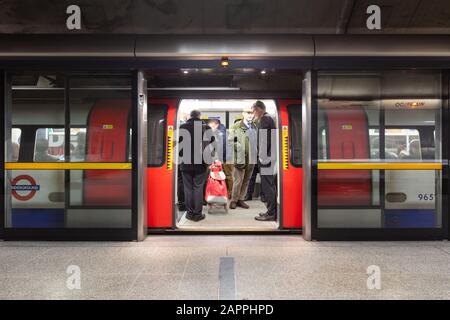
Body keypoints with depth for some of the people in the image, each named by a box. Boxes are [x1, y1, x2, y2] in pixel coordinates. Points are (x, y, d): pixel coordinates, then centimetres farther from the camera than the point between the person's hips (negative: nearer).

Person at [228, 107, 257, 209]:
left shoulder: (255, 127, 12)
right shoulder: (236, 126, -3)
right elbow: (230, 140, -6)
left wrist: (256, 153, 6)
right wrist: (241, 148, -14)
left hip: (251, 158, 5)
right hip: (240, 158, -5)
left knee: (246, 181, 10)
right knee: (238, 181, -2)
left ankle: (241, 199, 21)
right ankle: (234, 200, 12)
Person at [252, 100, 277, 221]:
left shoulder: (264, 119, -10)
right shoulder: (269, 118, 19)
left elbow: (264, 139, -17)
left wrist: (262, 157, -17)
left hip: (265, 157, -10)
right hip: (269, 156, 10)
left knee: (267, 185, -7)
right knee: (270, 185, 14)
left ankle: (270, 213, -3)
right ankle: (272, 211, 22)